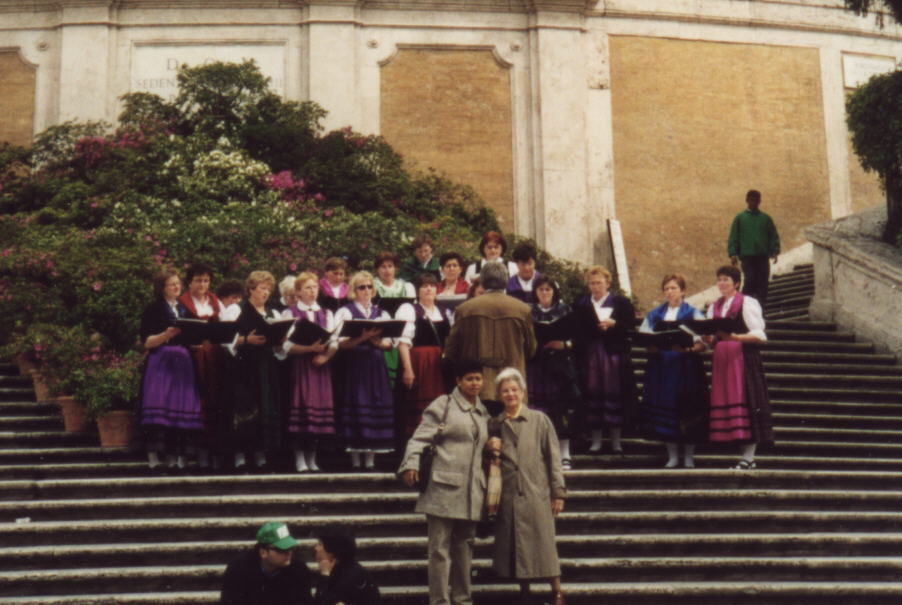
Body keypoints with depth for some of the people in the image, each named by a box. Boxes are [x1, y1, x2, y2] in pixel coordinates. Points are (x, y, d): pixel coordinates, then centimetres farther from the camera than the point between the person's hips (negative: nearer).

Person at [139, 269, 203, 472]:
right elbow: (147, 342, -3)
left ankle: (175, 459, 0)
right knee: (159, 408, -13)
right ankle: (154, 458, -13)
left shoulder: (185, 310, 20)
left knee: (182, 408, -2)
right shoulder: (153, 309, 4)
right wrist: (167, 335, -19)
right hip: (160, 362, -5)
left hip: (183, 363, 5)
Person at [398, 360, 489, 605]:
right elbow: (421, 437, -6)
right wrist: (412, 464, -19)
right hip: (444, 486, -6)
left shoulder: (483, 412, 20)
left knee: (465, 545, 11)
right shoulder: (443, 405, 0)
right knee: (440, 546, -4)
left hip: (471, 490, 6)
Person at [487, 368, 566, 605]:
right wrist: (490, 449, -1)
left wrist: (558, 492, -4)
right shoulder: (495, 425, 12)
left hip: (536, 494, -3)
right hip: (508, 496, 3)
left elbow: (553, 457, 1)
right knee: (514, 548, 6)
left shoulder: (539, 420, 2)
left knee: (543, 546, -2)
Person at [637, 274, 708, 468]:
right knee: (665, 409, 1)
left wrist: (688, 349, -22)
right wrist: (653, 345, -10)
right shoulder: (655, 314, 14)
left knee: (686, 409, -3)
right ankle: (672, 455, 9)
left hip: (685, 368, -3)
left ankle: (689, 456, 7)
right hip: (661, 368, 3)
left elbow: (703, 342, -3)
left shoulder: (693, 313, 4)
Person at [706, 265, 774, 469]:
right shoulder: (715, 307, 18)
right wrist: (708, 338, -8)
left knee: (746, 401, -9)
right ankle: (746, 456, 5)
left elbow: (759, 334, -8)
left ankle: (749, 457, -8)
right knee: (724, 400, 0)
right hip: (721, 358, 6)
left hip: (744, 357, -6)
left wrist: (736, 337, -22)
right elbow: (711, 336, 15)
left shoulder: (747, 303, 0)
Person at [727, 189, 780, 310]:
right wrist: (733, 253, -8)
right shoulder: (740, 218, 7)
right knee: (750, 280, -11)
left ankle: (761, 305, 6)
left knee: (762, 282, 1)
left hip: (763, 256, 2)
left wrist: (774, 251, -5)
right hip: (747, 255, -2)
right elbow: (733, 237, 3)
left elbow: (773, 236, 8)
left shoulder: (766, 218, 10)